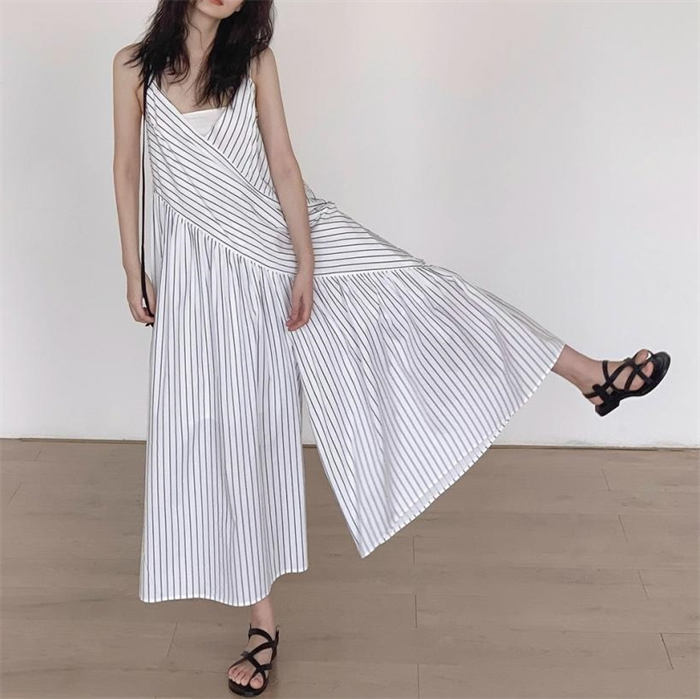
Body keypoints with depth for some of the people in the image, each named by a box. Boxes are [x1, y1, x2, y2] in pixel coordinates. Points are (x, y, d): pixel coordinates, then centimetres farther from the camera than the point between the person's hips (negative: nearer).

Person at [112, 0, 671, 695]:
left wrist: (305, 263, -10)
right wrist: (134, 270, -1)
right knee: (229, 427, 4)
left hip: (281, 228, 1)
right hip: (204, 260, -1)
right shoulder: (134, 65, -4)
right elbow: (127, 169, 1)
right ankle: (261, 618, 16)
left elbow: (283, 164, -5)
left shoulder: (255, 60, -2)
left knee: (406, 285, -7)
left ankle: (591, 375, 4)